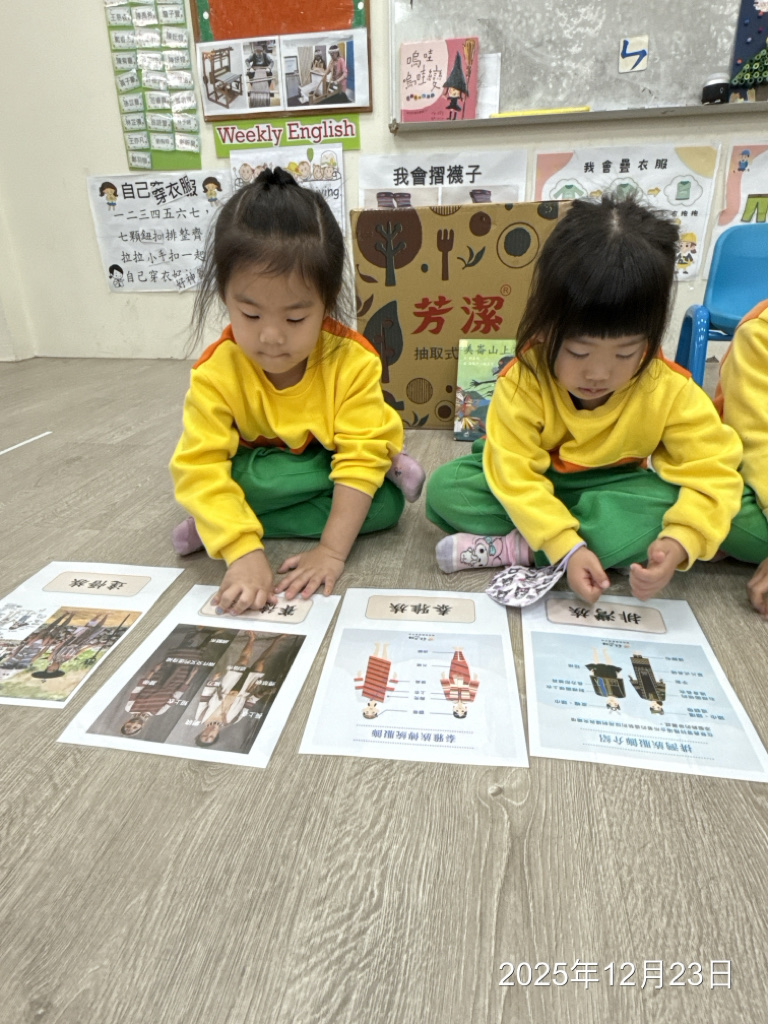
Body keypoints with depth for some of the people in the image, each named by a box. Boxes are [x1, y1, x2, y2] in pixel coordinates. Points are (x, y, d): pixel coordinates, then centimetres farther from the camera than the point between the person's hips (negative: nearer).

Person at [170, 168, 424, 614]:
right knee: (244, 480, -35)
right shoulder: (216, 372, -23)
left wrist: (332, 550, -34)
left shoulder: (353, 361, -24)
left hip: (335, 463, 3)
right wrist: (243, 552, -43)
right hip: (260, 473, -2)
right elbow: (200, 467, -29)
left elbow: (361, 457, -26)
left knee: (386, 502, -28)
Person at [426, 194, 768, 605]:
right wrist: (566, 546, -39)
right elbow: (516, 475, -28)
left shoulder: (671, 390, -20)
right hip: (538, 490, 0)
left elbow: (710, 471, -21)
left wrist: (679, 541, -39)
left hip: (615, 490, 1)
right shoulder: (522, 382, -26)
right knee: (446, 488, -25)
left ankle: (517, 549, -28)